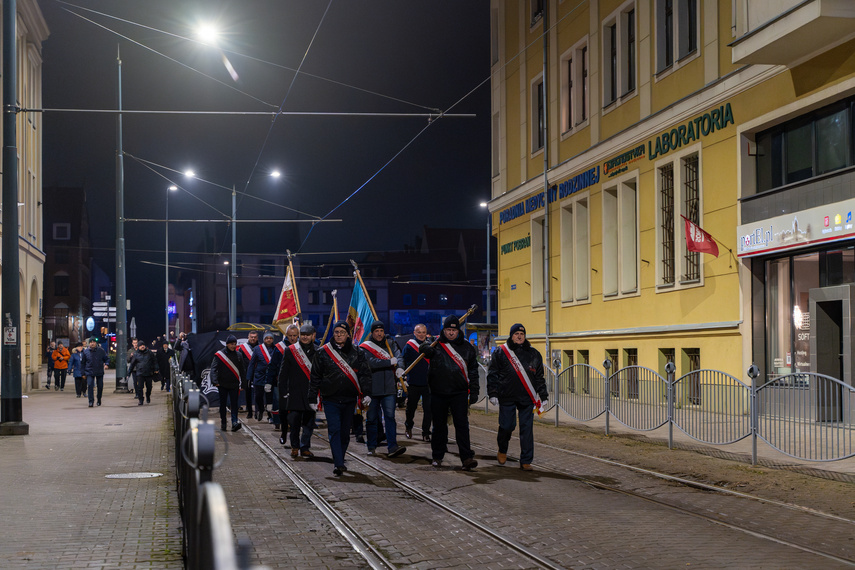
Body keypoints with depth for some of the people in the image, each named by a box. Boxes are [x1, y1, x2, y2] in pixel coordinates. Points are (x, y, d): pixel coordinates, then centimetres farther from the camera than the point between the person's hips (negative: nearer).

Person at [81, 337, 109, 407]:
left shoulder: (101, 351, -1)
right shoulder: (85, 352, 1)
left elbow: (107, 359, 8)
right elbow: (82, 363, 8)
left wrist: (106, 364, -13)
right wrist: (83, 373, 5)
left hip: (100, 372, 1)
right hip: (89, 373, -1)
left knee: (100, 387, 9)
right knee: (90, 386, -16)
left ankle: (99, 400, 29)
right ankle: (91, 401, -15)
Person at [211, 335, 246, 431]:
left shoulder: (238, 355, 8)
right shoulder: (219, 355, -3)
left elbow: (242, 370, 16)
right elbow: (214, 368, -7)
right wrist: (215, 381, -17)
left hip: (234, 384, 2)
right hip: (223, 384, -2)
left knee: (234, 404, -6)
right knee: (223, 404, 6)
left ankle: (235, 422, -13)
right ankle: (223, 423, 14)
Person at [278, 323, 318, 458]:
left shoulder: (317, 352, 7)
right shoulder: (290, 351, 3)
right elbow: (283, 372, 4)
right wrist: (283, 391, -2)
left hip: (312, 392, 2)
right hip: (295, 392, -1)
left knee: (309, 422, 3)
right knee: (295, 421, 0)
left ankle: (305, 447, 12)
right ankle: (295, 446, 17)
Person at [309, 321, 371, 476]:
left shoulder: (356, 353, 6)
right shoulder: (323, 352, 2)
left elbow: (365, 374, 6)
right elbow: (315, 377, 6)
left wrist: (366, 393, -9)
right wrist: (312, 399, 3)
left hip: (349, 399, 2)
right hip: (331, 399, -2)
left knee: (345, 432, 8)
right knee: (334, 430, -12)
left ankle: (339, 461, 23)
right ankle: (338, 464, -18)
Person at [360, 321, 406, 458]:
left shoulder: (390, 345, 13)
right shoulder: (365, 347, 1)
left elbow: (398, 356, -3)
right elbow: (371, 362, -15)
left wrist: (399, 367, -24)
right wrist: (390, 362, -13)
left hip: (389, 388, 2)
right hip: (372, 389, -2)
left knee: (390, 416, -7)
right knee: (371, 418, 6)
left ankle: (392, 446, -12)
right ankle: (372, 447, 17)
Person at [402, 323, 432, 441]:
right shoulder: (409, 346, -2)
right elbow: (403, 363, 1)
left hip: (428, 383, 2)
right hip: (413, 384, -2)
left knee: (428, 409, -2)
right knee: (411, 407, 11)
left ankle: (426, 433, 7)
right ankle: (408, 426, 37)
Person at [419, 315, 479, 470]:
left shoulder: (466, 347, 9)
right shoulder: (436, 344, 7)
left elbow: (473, 370, 12)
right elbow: (424, 348, -7)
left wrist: (474, 391, 7)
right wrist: (426, 348, -33)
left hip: (459, 393, 0)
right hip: (438, 392, 1)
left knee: (462, 424, -8)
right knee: (439, 425, 9)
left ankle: (467, 458, -11)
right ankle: (437, 456, 21)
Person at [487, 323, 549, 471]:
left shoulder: (533, 354, 11)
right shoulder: (500, 352, 5)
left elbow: (539, 377, 15)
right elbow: (492, 374, 4)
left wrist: (544, 396, 11)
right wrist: (493, 393, -3)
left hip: (527, 398, 2)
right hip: (507, 397, -1)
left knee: (527, 429, -2)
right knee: (506, 426, 2)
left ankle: (526, 461, 4)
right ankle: (502, 450, 32)